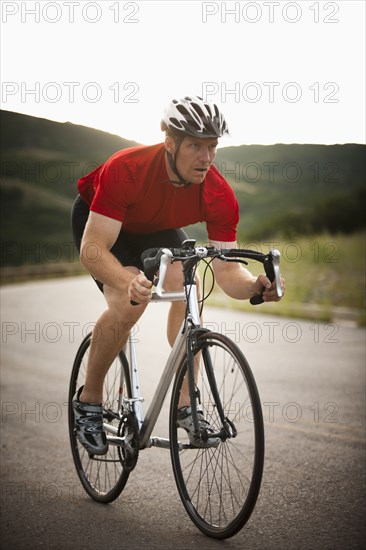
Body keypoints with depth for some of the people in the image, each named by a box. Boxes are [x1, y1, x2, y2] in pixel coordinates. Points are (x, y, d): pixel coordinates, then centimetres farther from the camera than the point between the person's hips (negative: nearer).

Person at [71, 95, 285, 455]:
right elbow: (93, 248, -42)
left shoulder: (219, 195, -29)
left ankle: (186, 404, -10)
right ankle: (88, 400, -6)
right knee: (128, 303, -27)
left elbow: (226, 270, -27)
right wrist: (128, 282, -62)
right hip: (97, 220, -3)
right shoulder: (125, 170, -40)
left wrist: (255, 286, -50)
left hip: (158, 228, 4)